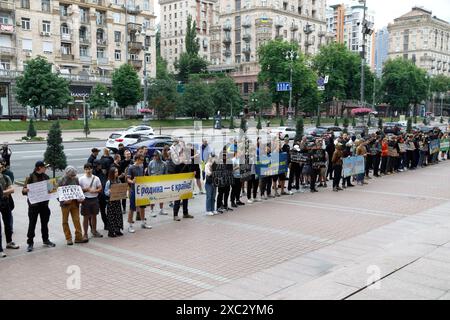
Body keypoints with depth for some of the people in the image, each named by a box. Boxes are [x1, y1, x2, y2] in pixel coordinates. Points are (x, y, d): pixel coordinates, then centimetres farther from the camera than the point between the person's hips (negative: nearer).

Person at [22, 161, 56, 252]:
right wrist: (26, 190, -31)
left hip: (44, 203, 4)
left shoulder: (46, 177, 6)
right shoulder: (30, 177, -8)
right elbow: (24, 190, -9)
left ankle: (45, 240, 28)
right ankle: (30, 243, 10)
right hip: (34, 204, -4)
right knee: (32, 224, 1)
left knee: (45, 222, 14)